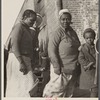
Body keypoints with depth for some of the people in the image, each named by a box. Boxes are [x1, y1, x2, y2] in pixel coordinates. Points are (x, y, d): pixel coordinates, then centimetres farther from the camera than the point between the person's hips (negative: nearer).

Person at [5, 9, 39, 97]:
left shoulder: (27, 30, 20)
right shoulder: (19, 27, -8)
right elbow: (14, 45, -18)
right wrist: (21, 63, -25)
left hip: (25, 60, 9)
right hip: (18, 59, -9)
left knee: (15, 86, 9)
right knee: (27, 84, -15)